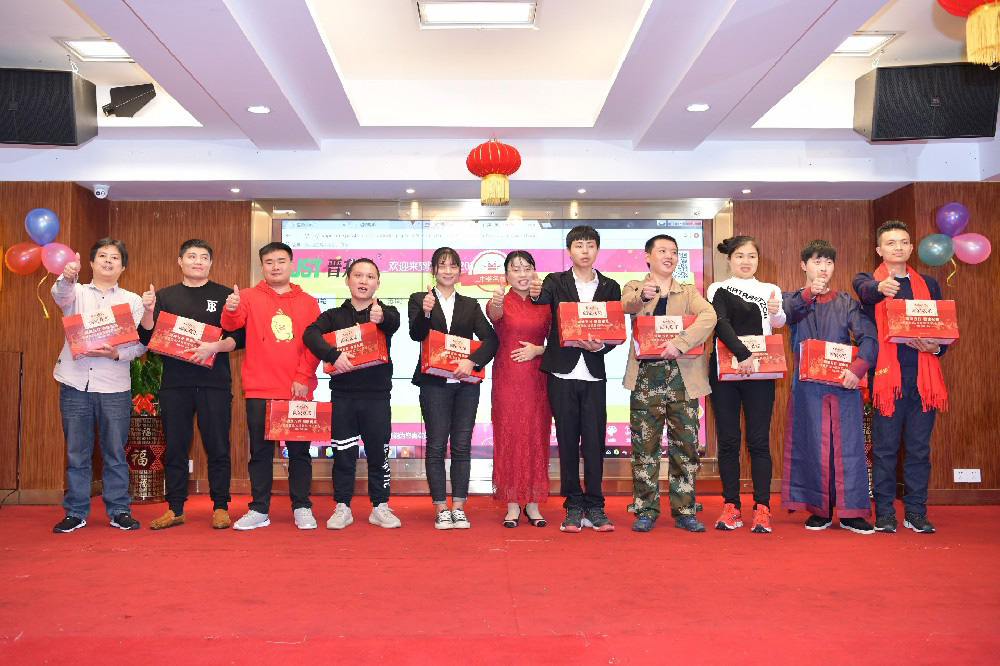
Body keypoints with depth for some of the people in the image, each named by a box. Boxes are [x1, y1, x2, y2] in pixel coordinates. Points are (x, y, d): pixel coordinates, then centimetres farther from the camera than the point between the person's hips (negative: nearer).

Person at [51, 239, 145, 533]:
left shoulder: (132, 301, 10)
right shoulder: (76, 292, 10)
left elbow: (140, 343, 4)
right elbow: (60, 295, -14)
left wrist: (117, 354, -15)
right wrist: (67, 277, -36)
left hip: (114, 387, 0)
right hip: (75, 384, 0)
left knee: (115, 452, 3)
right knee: (76, 452, 5)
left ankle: (119, 511, 13)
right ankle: (75, 512, 16)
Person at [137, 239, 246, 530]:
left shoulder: (225, 295, 6)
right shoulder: (165, 296, 12)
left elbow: (240, 338, 0)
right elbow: (147, 339, 7)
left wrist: (215, 347, -17)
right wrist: (148, 311, -9)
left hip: (215, 383, -2)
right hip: (174, 383, 2)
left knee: (217, 447, 1)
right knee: (174, 448, 6)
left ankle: (221, 508, 10)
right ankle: (175, 509, 16)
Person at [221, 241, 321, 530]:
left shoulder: (307, 303, 8)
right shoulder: (249, 297, 6)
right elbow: (231, 325, -10)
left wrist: (303, 377, -7)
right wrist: (231, 310, -33)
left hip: (298, 390, 1)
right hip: (259, 390, 0)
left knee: (299, 451, 5)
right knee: (260, 452, 6)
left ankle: (302, 509, 15)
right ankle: (259, 510, 14)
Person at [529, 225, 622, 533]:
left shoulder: (610, 287, 9)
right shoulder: (556, 281, 7)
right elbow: (543, 299, -13)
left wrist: (600, 345, -15)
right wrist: (535, 294, -36)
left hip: (594, 374, 1)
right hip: (562, 372, -1)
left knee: (595, 440, 0)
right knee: (567, 440, 4)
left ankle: (594, 507, 10)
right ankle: (573, 507, 13)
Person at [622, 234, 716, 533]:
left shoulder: (689, 292, 12)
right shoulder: (634, 288, 10)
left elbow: (709, 317, -8)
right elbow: (627, 305, -15)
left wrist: (680, 344, -22)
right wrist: (643, 296, -38)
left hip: (682, 376, 1)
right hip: (646, 376, -1)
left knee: (686, 445, 3)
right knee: (644, 446, 1)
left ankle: (684, 511, 13)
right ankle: (645, 511, 11)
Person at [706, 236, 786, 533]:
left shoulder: (770, 290, 12)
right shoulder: (718, 289, 7)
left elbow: (778, 323, -6)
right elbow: (720, 324, -9)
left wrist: (776, 312, -30)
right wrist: (742, 354, -23)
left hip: (759, 372, 1)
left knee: (759, 441, -3)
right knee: (728, 440, 2)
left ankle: (762, 509, 0)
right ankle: (731, 508, 8)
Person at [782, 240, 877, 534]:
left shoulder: (845, 302, 12)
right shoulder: (792, 299, 11)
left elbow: (868, 337, -2)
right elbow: (786, 313, -15)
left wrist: (857, 368, -19)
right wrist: (809, 294, -32)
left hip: (844, 384, 1)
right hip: (808, 385, -1)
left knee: (848, 444, -2)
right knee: (812, 445, 0)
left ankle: (852, 512, 3)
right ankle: (819, 510, 9)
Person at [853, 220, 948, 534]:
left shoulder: (928, 284, 17)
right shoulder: (867, 281, 7)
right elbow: (865, 290, -19)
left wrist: (936, 347, -6)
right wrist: (881, 288, -43)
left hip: (923, 376, 3)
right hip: (886, 375, -3)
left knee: (919, 447, 5)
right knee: (885, 447, 0)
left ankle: (916, 512, 14)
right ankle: (884, 513, 7)